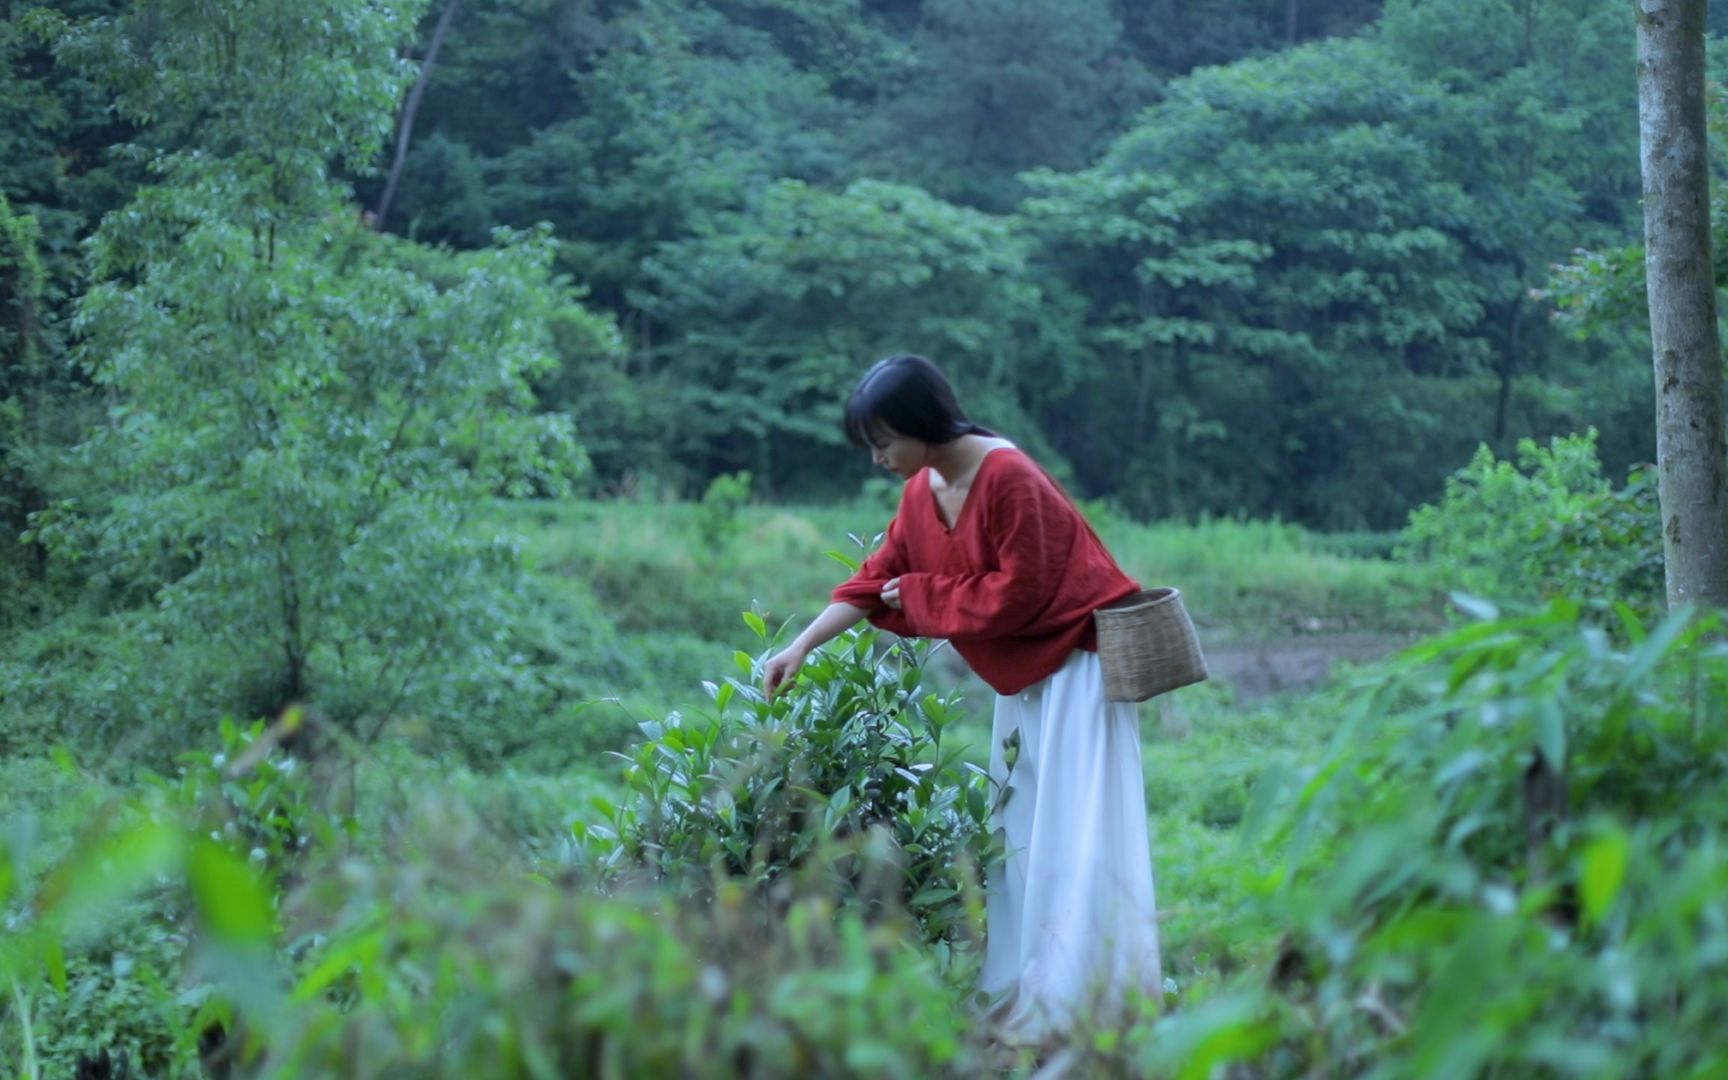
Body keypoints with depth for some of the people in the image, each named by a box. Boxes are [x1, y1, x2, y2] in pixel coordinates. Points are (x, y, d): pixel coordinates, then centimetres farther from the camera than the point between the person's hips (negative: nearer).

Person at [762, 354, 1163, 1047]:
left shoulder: (1008, 479, -23)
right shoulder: (922, 492, 2)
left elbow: (1019, 592, -22)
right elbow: (875, 579, 5)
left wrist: (922, 596, -13)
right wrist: (800, 647, -1)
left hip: (1073, 665, -9)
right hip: (1021, 677, 9)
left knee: (1071, 839, -7)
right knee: (1019, 836, 10)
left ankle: (1084, 1009, -3)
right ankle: (1022, 1001, 15)